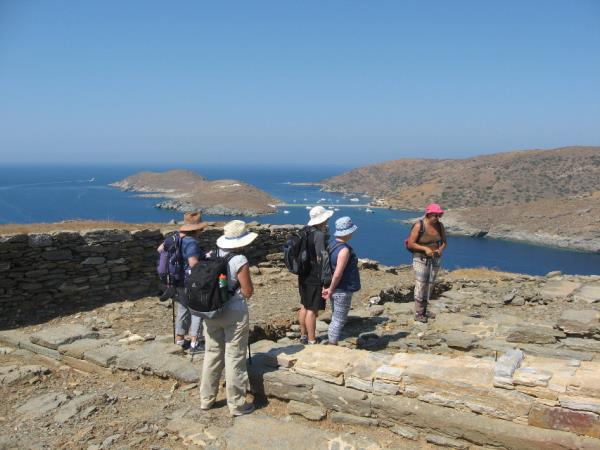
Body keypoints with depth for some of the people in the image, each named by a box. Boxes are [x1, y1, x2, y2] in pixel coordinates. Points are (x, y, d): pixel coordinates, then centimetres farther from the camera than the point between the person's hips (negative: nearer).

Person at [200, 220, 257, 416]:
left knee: (212, 355, 17)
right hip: (234, 313, -6)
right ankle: (237, 404, 15)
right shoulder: (239, 261, -17)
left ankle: (206, 399, 29)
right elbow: (248, 292, -12)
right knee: (234, 358, 4)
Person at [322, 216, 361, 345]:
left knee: (336, 320, 19)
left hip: (336, 290, 9)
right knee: (338, 321, 0)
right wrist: (331, 290, -13)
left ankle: (332, 346, 28)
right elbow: (338, 274, -24)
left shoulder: (334, 245, 8)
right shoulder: (344, 249, -21)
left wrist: (328, 288, 7)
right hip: (342, 291, -9)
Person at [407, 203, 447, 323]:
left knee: (430, 285, 10)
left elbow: (444, 242, 7)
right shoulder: (419, 225, -17)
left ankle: (424, 309, 23)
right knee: (420, 285, -10)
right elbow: (410, 244, -16)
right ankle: (418, 313, -3)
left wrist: (441, 249, -14)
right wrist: (425, 249, -26)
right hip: (421, 259, -5)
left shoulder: (440, 225, -2)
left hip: (435, 259, 5)